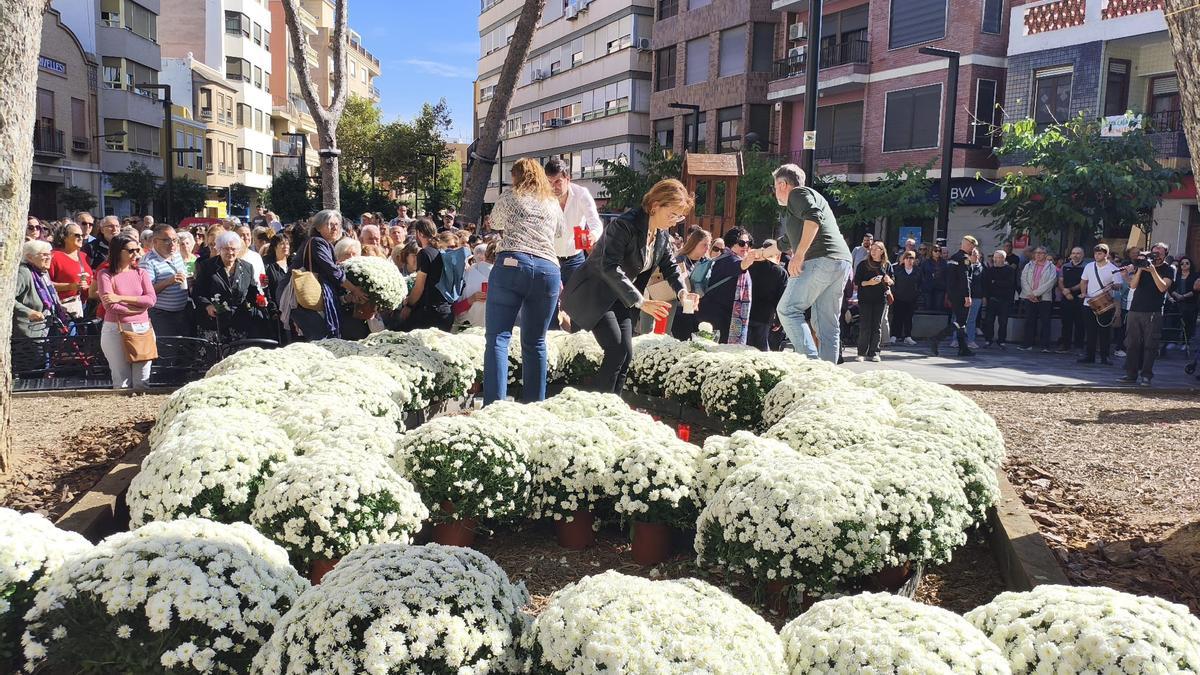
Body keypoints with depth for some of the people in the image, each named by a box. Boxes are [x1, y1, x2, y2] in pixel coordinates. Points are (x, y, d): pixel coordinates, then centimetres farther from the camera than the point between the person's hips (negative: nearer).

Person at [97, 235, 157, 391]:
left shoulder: (141, 273, 11)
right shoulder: (105, 275, 2)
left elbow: (151, 299, -3)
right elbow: (109, 305, -11)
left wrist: (121, 298, -10)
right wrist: (138, 307, -6)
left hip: (142, 329, 3)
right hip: (116, 330, -3)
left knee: (142, 382, 2)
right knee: (122, 382, -2)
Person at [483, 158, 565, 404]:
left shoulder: (509, 198, 16)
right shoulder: (554, 204, 23)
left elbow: (495, 222, 34)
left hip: (512, 263, -3)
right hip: (548, 268, 3)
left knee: (498, 337, -4)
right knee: (535, 342, 10)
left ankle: (494, 405, -16)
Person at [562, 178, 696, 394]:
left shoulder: (663, 233, 0)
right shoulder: (625, 224, -26)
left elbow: (668, 264, 12)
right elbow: (609, 267, -32)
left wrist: (681, 291, -8)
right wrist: (640, 301, -35)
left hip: (621, 299, 8)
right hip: (594, 294, -8)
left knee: (626, 355, 1)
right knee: (616, 351, -18)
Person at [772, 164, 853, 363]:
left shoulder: (798, 193, 5)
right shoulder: (813, 196, 34)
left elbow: (813, 217, -17)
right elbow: (788, 242, 41)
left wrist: (799, 255, -20)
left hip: (820, 260, -9)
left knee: (788, 310, -9)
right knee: (828, 324, 7)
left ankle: (810, 361, -21)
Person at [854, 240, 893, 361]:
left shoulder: (887, 265, 8)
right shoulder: (863, 264, 2)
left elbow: (893, 282, 14)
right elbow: (856, 281, -2)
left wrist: (888, 281, -9)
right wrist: (869, 283, -17)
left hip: (881, 299, 2)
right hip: (865, 299, -2)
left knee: (877, 327, 2)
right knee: (865, 326, -4)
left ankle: (874, 353, 6)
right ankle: (862, 353, 3)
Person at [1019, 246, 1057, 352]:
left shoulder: (1051, 267, 3)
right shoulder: (1028, 266, 13)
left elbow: (1050, 283, -8)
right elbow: (1023, 280, 4)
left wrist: (1035, 293, -12)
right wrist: (1030, 294, -8)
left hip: (1044, 298, -3)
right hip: (1029, 298, 3)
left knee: (1045, 322, -3)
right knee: (1029, 321, 4)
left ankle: (1045, 346, -2)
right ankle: (1028, 344, 9)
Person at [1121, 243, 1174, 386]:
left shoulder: (1169, 270, 4)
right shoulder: (1142, 265, 12)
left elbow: (1163, 287, -12)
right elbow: (1133, 285, 2)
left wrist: (1153, 270, -18)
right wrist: (1140, 268, -10)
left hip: (1153, 312, -3)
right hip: (1135, 310, 4)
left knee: (1150, 345, -5)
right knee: (1132, 343, 4)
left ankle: (1146, 375, -3)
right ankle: (1131, 373, 9)